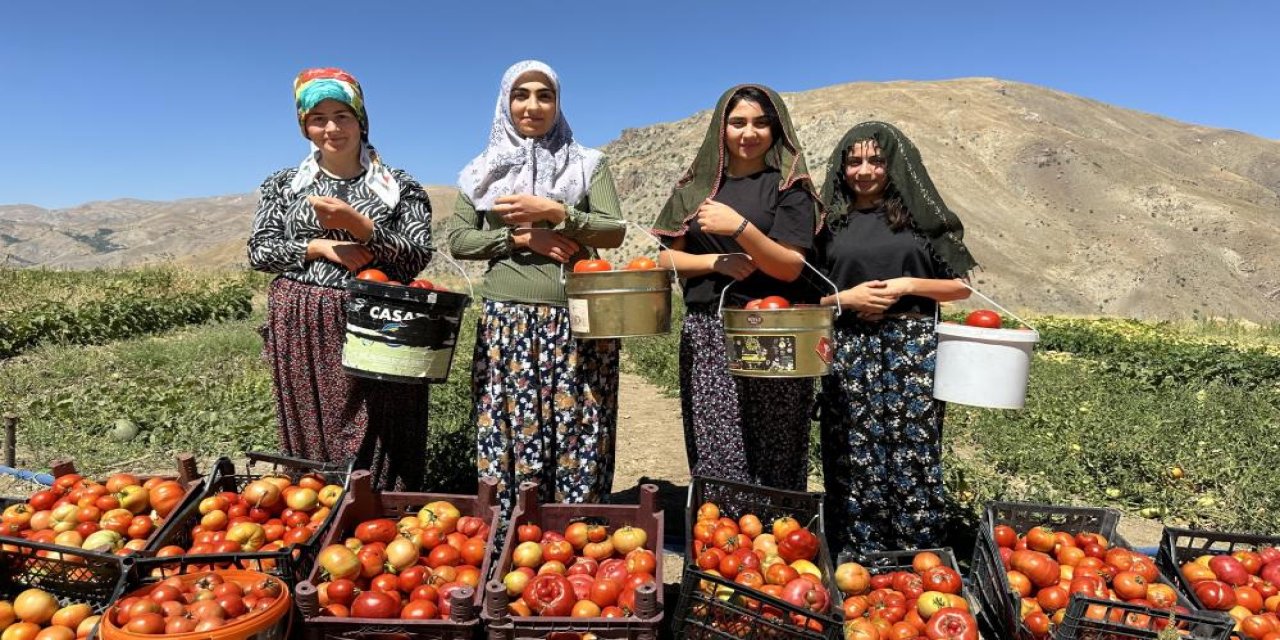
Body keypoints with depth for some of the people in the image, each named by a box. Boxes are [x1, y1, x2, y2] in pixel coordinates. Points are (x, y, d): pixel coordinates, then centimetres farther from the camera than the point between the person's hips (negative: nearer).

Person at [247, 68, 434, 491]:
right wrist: (320, 247, -9)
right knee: (307, 438, 6)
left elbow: (419, 255, -5)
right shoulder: (283, 185, 12)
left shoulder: (400, 187, 4)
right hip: (299, 329, 2)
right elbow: (258, 251, 6)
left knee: (373, 439, -2)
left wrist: (358, 225, -18)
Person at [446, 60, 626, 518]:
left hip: (577, 321, -1)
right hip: (505, 320, 1)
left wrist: (555, 213, -13)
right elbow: (458, 240, 6)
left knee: (576, 436, 0)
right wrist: (521, 237, -7)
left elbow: (614, 231, 0)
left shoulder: (588, 164, 9)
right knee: (510, 434, 2)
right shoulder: (483, 172, 13)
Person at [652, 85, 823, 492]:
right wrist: (716, 262, -8)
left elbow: (790, 267, -7)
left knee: (774, 453, -3)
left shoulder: (789, 186, 2)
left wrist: (740, 228, -22)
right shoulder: (697, 185, 12)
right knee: (717, 455, -2)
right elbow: (667, 258, 10)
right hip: (707, 334, 3)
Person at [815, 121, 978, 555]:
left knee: (914, 459, -2)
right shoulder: (829, 222, 10)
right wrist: (847, 298, -8)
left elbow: (962, 286, 8)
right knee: (854, 462, 2)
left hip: (913, 349, -1)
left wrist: (909, 284, -7)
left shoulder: (920, 215, 8)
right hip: (850, 352, 1)